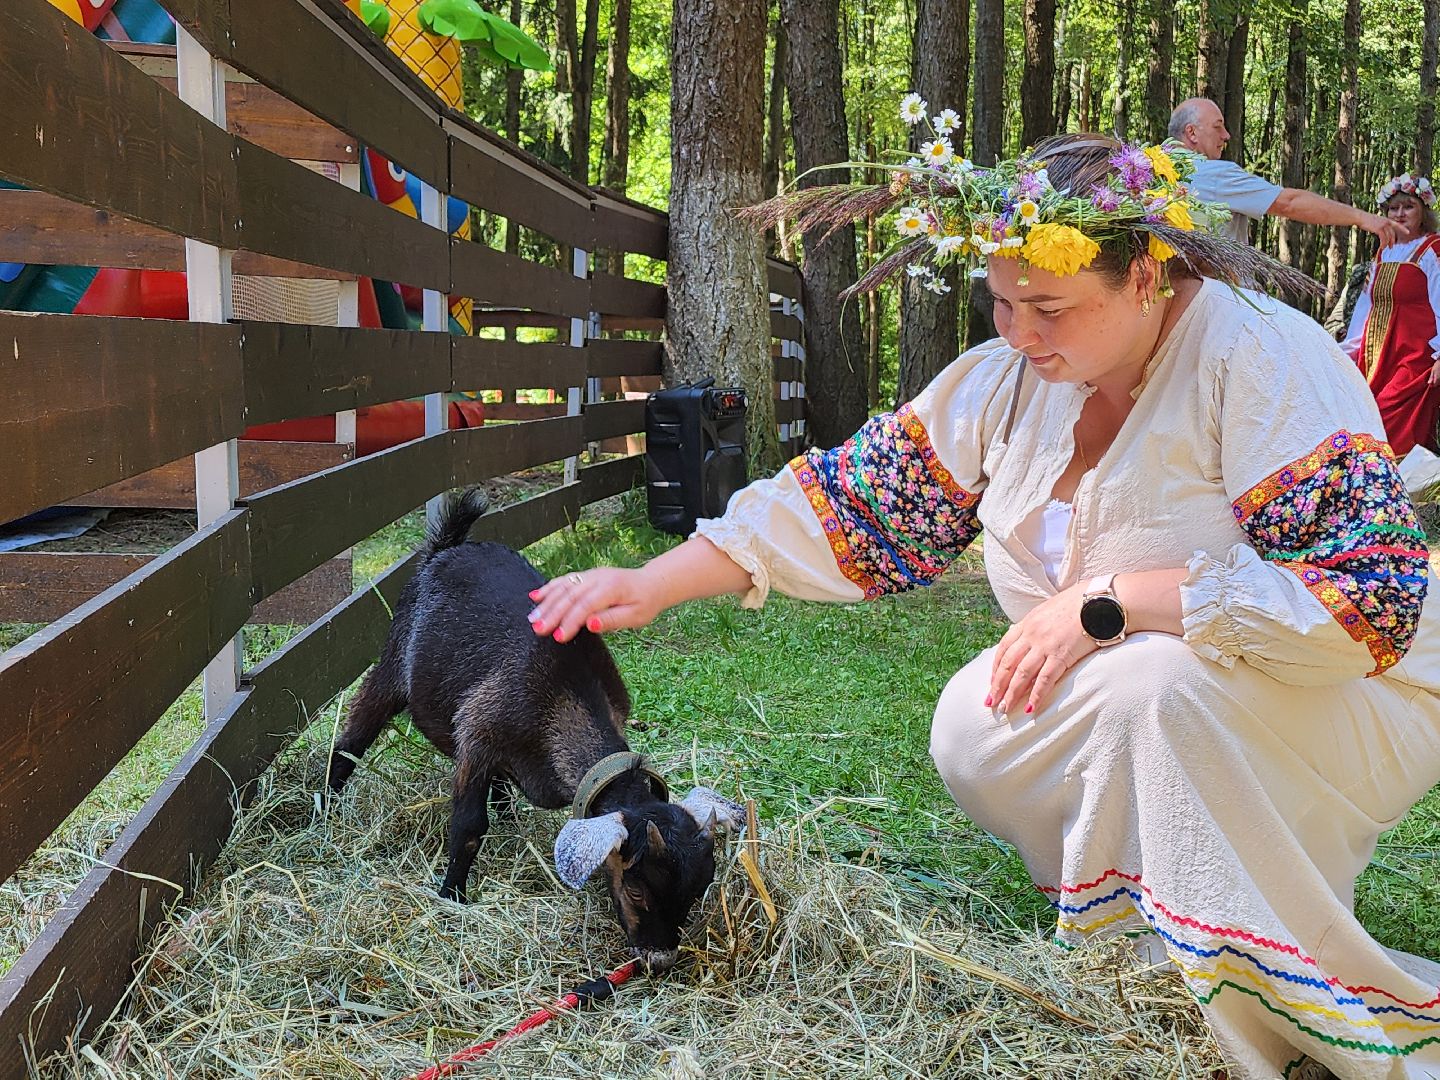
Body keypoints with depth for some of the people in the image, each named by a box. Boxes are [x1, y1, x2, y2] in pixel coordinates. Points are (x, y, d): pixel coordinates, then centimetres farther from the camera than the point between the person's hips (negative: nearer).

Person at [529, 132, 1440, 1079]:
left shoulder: (1264, 360, -23)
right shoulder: (1010, 378, -5)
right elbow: (857, 500, -4)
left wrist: (1105, 602, -30)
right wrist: (655, 584, -13)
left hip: (1349, 701, -5)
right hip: (1130, 712, 5)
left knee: (1160, 684, -35)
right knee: (974, 731, -21)